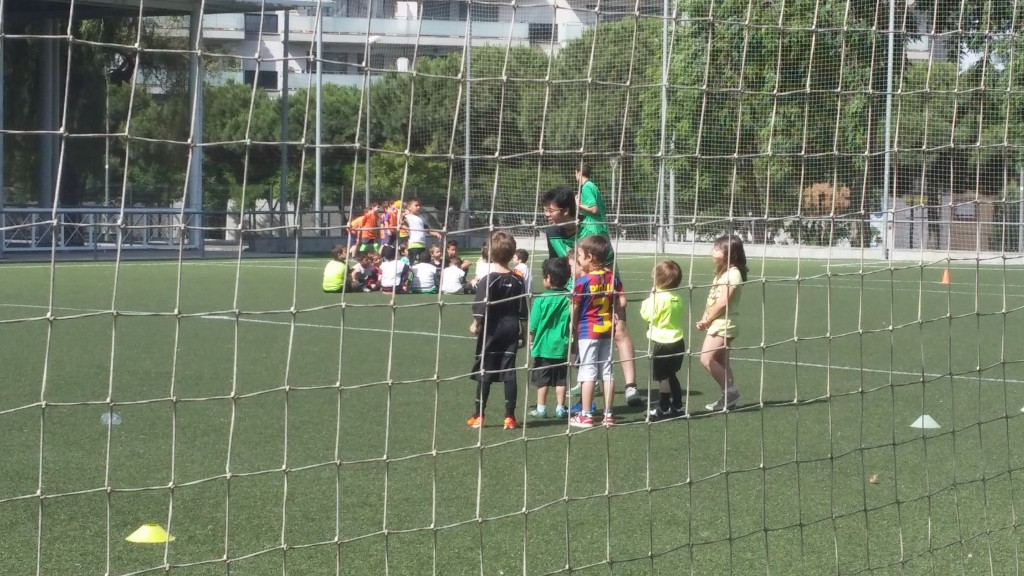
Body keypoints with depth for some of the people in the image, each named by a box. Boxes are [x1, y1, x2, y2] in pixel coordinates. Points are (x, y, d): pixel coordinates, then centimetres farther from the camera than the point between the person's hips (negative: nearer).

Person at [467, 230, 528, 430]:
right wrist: (523, 333, 15)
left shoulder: (489, 279, -12)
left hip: (491, 330, -3)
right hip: (511, 331, 4)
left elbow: (482, 307, -15)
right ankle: (510, 417, 3)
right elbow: (522, 312, 6)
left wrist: (475, 324, 0)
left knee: (484, 372, 3)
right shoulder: (517, 281, 2)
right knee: (509, 372, 4)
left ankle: (478, 416, 7)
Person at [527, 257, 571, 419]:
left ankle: (541, 408, 12)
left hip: (544, 345, -2)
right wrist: (571, 340, 15)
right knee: (561, 379, 10)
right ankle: (560, 408, 13)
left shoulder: (541, 299, -12)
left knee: (542, 379, 7)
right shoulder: (569, 299, -5)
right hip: (562, 345, 2)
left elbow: (533, 325, -5)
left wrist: (531, 340, 10)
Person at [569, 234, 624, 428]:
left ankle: (586, 416, 2)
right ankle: (608, 414, 14)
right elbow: (621, 302, 0)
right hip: (607, 329, 5)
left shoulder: (583, 280, -14)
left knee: (588, 372, 0)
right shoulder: (612, 278, 0)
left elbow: (574, 308, -9)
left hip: (587, 330, -5)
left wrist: (572, 325, 5)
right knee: (607, 371, 10)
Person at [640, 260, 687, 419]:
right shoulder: (678, 299, 5)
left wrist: (650, 297, -2)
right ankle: (677, 406, 23)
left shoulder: (658, 298, -18)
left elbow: (646, 314, -13)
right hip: (678, 342, 8)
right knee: (672, 376, 19)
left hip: (661, 343, -8)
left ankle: (663, 409, 5)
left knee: (662, 377, 0)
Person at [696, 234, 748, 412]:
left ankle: (730, 392, -11)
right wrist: (705, 320, 3)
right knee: (721, 363, 11)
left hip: (723, 324, -10)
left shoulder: (733, 274, -15)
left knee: (707, 359, -16)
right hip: (717, 324, 10)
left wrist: (707, 320, -13)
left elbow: (723, 302, -21)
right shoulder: (722, 272, 16)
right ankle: (730, 397, 14)